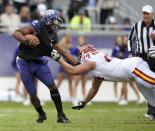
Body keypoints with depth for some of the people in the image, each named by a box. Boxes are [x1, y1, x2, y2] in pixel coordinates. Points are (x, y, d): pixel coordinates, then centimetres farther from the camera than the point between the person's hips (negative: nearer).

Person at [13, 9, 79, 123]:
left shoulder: (53, 36, 7)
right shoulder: (38, 27, -15)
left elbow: (63, 52, 12)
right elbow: (16, 33, -21)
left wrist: (78, 64, 8)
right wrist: (27, 42, -37)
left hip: (39, 64, 5)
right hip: (25, 64, -5)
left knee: (52, 86, -14)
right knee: (33, 95, 0)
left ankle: (61, 115, -9)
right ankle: (41, 115, 26)